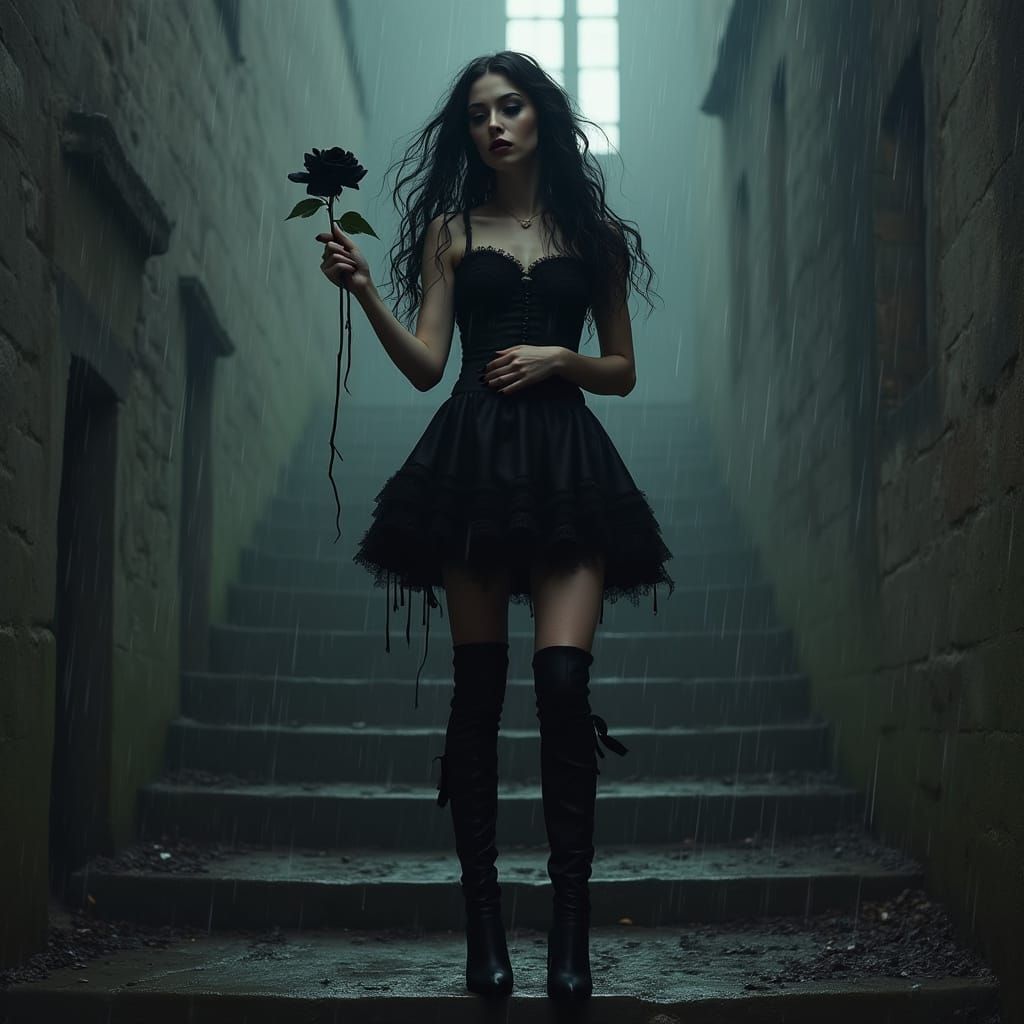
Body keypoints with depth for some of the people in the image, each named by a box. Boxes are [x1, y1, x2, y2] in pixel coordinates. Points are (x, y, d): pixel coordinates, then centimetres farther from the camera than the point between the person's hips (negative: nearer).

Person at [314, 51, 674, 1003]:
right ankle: (483, 922, 7)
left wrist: (558, 358, -4)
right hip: (473, 457, 1)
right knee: (477, 687, 0)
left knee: (563, 681, -15)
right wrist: (364, 293, -8)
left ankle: (570, 927, -9)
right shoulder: (451, 229, 13)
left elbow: (623, 371, 14)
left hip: (568, 462, -1)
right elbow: (426, 364, 5)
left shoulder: (594, 234, 13)